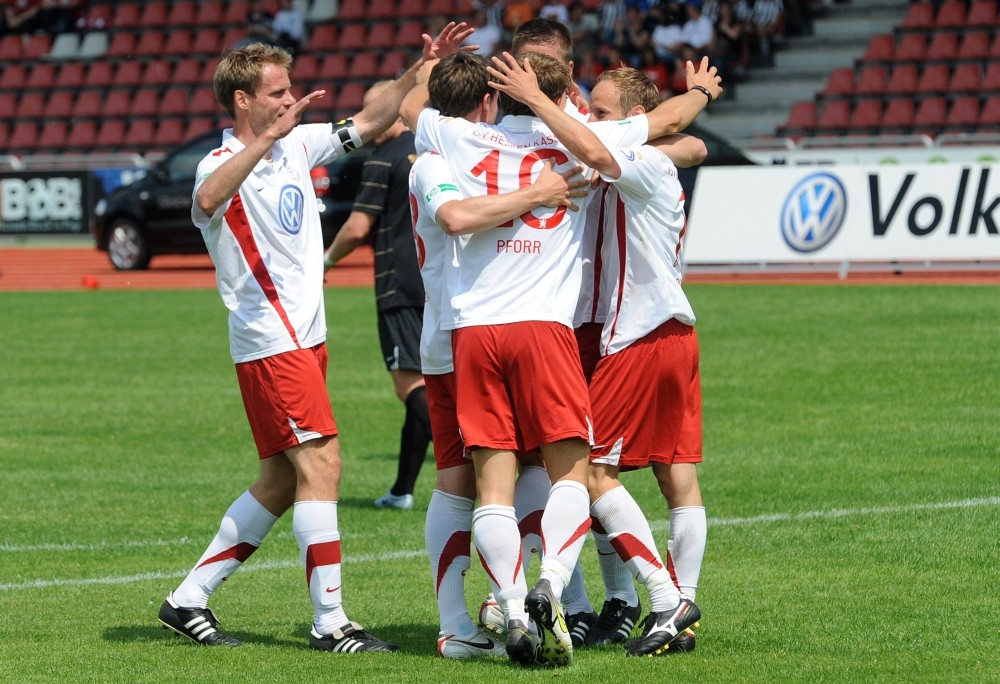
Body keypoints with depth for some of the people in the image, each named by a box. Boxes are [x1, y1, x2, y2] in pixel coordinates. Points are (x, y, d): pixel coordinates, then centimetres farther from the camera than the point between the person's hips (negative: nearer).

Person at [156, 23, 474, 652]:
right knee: (321, 464, -14)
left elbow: (369, 123, 22)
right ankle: (330, 623, -12)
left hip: (306, 337, 9)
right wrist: (267, 138, -45)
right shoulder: (224, 165, -13)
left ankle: (189, 600, 16)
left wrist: (420, 69, 11)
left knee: (282, 483, 10)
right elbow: (208, 199, -37)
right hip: (270, 342, -9)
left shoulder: (297, 144, 11)